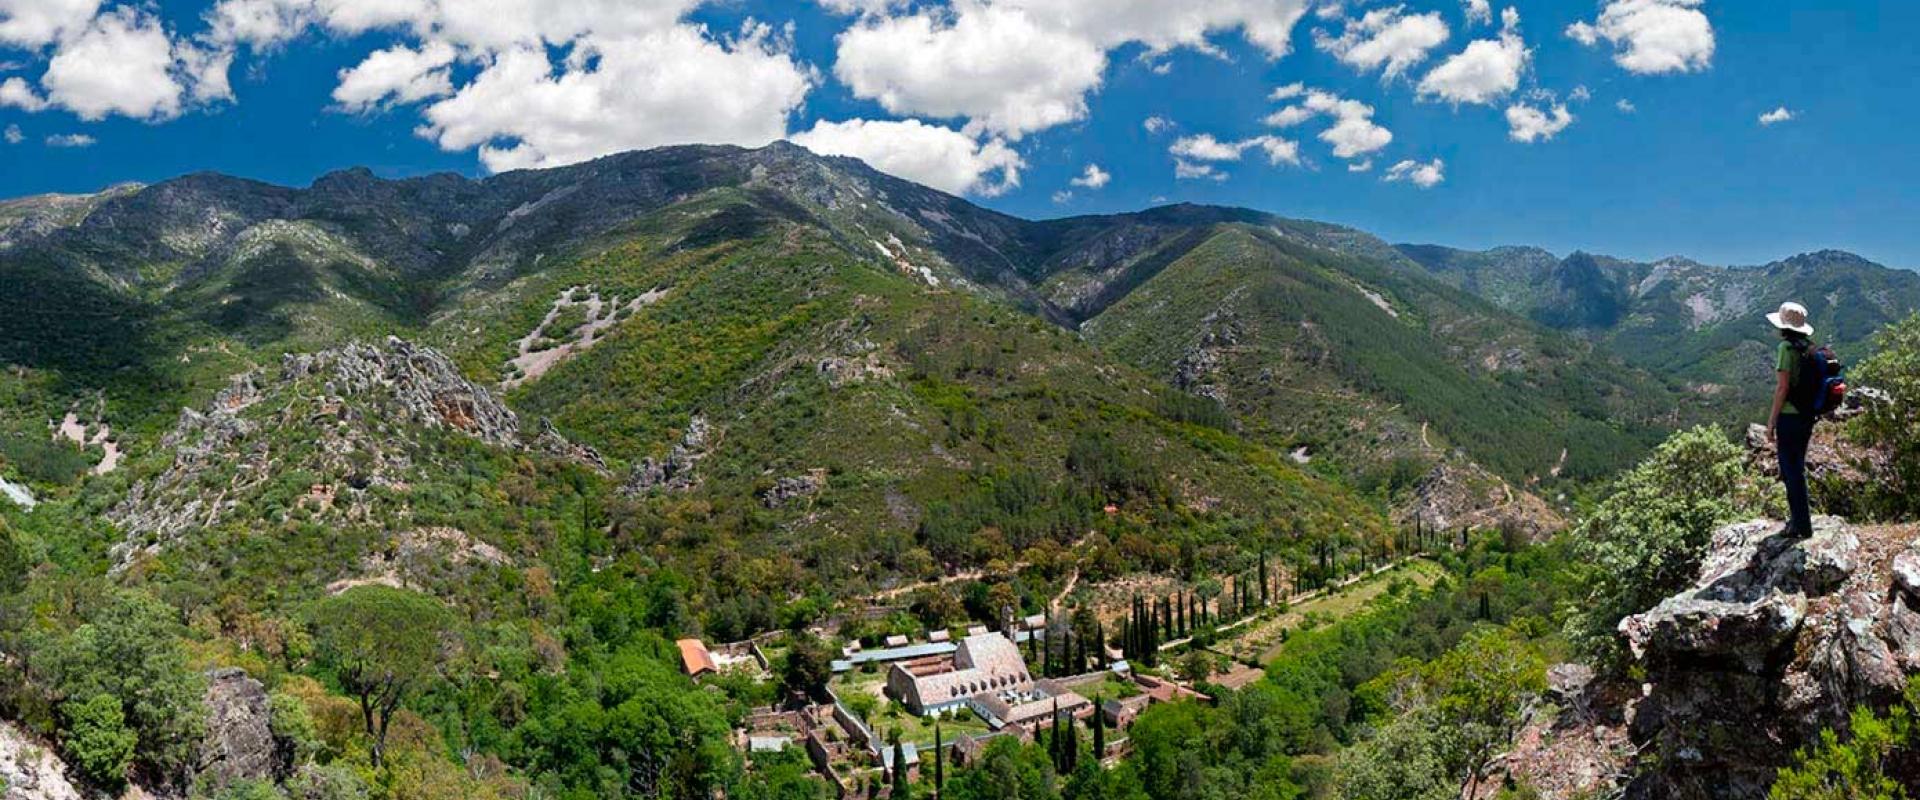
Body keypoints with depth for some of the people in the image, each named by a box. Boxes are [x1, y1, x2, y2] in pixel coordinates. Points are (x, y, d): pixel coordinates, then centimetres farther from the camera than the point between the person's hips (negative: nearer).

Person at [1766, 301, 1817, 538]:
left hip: (1789, 415, -8)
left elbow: (1782, 387, -19)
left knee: (1791, 471, 0)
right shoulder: (1809, 346, 7)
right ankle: (1800, 517, 30)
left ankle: (1801, 526, 5)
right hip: (1808, 414, 8)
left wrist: (1772, 421, -13)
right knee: (1796, 468, 20)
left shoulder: (1787, 347, -16)